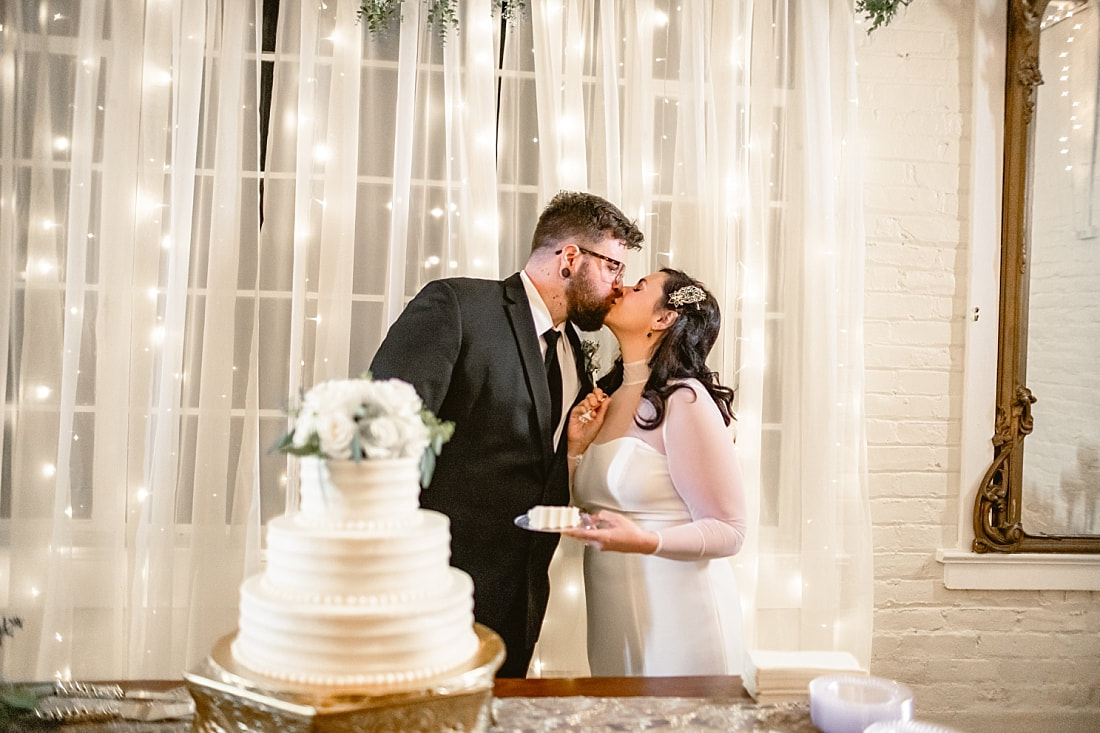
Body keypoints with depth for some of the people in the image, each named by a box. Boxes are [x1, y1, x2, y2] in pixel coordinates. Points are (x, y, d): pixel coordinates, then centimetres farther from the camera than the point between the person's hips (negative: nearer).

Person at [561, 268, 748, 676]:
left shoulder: (685, 399, -14)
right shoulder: (611, 402, 8)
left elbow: (728, 531, -13)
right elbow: (587, 506, 12)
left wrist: (645, 542, -28)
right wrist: (577, 447, -2)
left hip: (677, 611, -7)